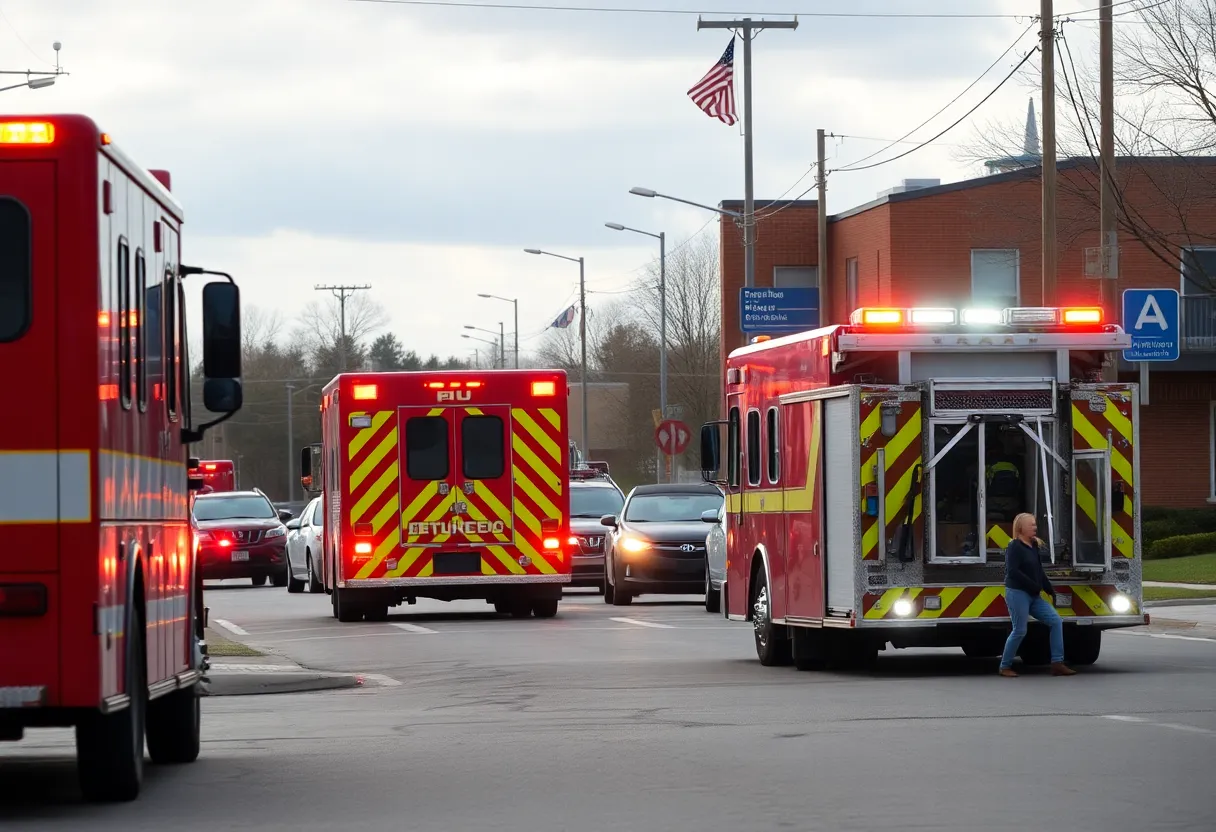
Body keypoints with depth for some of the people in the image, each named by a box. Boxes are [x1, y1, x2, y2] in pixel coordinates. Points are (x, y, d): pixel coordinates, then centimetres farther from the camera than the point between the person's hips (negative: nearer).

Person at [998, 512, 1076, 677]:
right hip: (1017, 594, -8)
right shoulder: (1015, 547, -11)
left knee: (1056, 621, -1)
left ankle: (1057, 664, -2)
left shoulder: (1033, 546, 12)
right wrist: (1034, 586, -21)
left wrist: (1050, 590, 11)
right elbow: (1013, 572, -20)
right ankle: (1005, 666, 10)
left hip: (1033, 596, 8)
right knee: (1020, 631, -7)